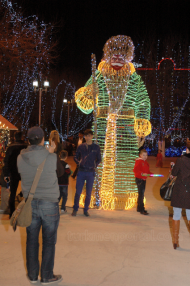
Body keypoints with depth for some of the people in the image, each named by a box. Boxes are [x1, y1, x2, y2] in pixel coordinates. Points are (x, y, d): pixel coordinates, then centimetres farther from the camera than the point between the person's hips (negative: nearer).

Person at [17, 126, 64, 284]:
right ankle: (47, 276, 20)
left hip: (30, 203, 3)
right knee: (49, 241, 10)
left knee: (31, 240, 15)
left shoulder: (21, 158, -5)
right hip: (49, 203, -3)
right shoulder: (52, 157, -13)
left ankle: (33, 275, 27)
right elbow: (61, 171, 3)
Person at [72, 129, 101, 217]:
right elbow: (76, 157, 14)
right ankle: (75, 209, 14)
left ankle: (86, 210, 18)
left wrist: (95, 166, 1)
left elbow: (99, 159, 13)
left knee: (88, 193, 6)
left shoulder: (96, 147, 4)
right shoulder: (81, 147, 5)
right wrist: (79, 163, 0)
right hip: (81, 172, 0)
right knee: (78, 191, 0)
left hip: (91, 172, 0)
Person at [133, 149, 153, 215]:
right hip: (139, 179, -9)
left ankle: (139, 208, 25)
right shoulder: (138, 161, -13)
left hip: (144, 179, 9)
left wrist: (152, 174, 4)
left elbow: (148, 171, 19)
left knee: (141, 194, 15)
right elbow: (135, 170, -24)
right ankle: (142, 210, -8)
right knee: (141, 194, -10)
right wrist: (142, 174, -34)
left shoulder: (145, 162, 14)